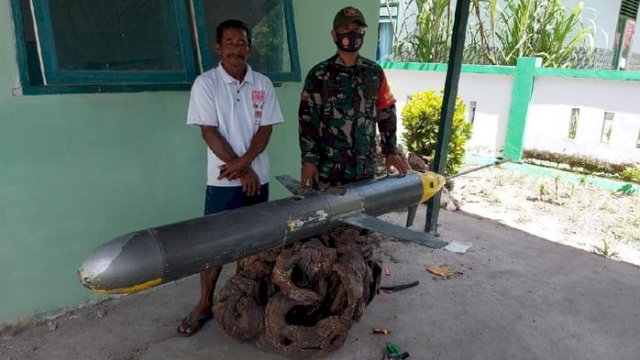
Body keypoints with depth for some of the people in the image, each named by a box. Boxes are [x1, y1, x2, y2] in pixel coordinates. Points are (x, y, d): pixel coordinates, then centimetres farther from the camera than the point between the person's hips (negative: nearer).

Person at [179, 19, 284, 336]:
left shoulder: (263, 85, 3)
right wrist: (242, 170, -12)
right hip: (222, 180, -2)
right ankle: (205, 304, 18)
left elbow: (265, 130, -1)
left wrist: (242, 163, -15)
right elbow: (209, 133, -9)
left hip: (258, 178, 3)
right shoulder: (205, 83, -4)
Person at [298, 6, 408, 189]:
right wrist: (309, 159, -13)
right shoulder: (319, 75, -3)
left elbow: (386, 114, 11)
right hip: (328, 168, -3)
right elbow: (307, 120, -6)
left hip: (365, 166, 3)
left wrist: (390, 151, 7)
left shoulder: (375, 72, 7)